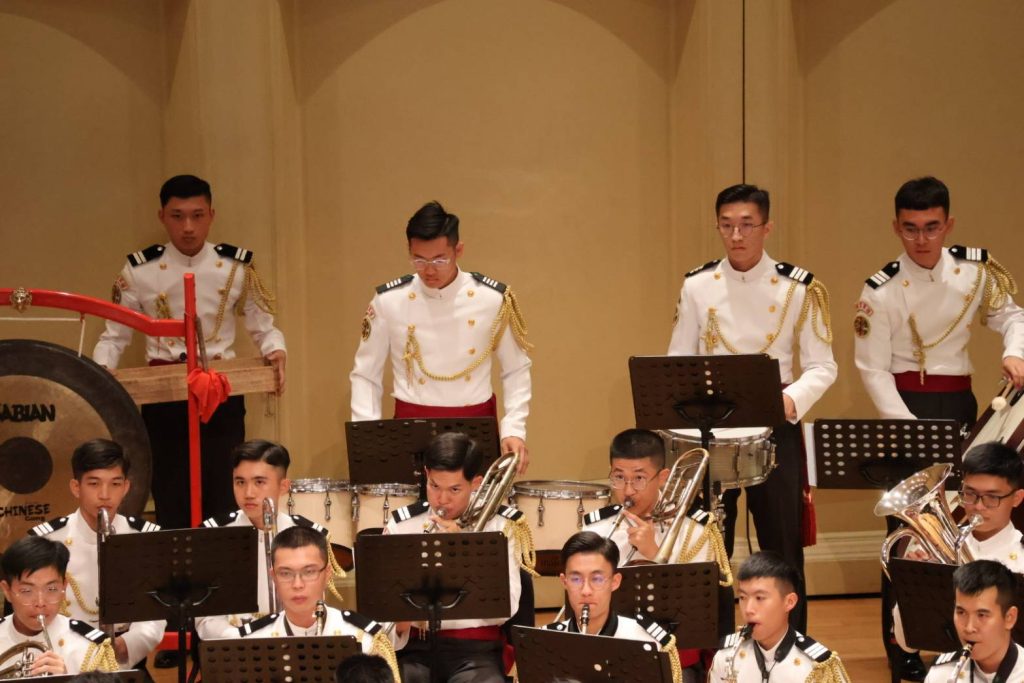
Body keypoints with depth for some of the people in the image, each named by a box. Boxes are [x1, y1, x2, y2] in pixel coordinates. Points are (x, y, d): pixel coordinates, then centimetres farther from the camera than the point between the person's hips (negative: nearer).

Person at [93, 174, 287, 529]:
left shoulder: (237, 267, 0)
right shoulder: (140, 270, -2)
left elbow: (264, 328, 6)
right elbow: (114, 336, 4)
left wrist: (276, 353, -16)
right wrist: (100, 371, -15)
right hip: (162, 398, 0)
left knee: (224, 503, 1)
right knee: (171, 505, 4)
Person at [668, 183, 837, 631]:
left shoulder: (798, 288, -3)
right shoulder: (697, 287, 2)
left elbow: (821, 366, -3)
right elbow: (679, 362, 6)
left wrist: (793, 399, -22)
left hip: (775, 426, -1)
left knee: (781, 544, 3)